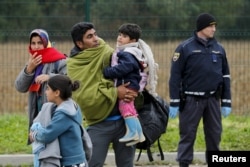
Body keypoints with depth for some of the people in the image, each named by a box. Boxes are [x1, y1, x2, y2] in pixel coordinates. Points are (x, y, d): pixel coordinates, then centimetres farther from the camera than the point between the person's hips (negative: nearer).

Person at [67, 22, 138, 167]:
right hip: (99, 124, -4)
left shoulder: (107, 53, 5)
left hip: (123, 120, 4)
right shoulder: (74, 65, -7)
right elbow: (83, 96, -18)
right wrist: (114, 93, -20)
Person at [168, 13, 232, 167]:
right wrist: (174, 103, -9)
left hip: (213, 99, 4)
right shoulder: (185, 48, -6)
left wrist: (226, 103, 8)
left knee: (215, 134, 6)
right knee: (188, 134, -1)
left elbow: (225, 76, 13)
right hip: (191, 100, -4)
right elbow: (175, 76, -5)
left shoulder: (219, 49, 8)